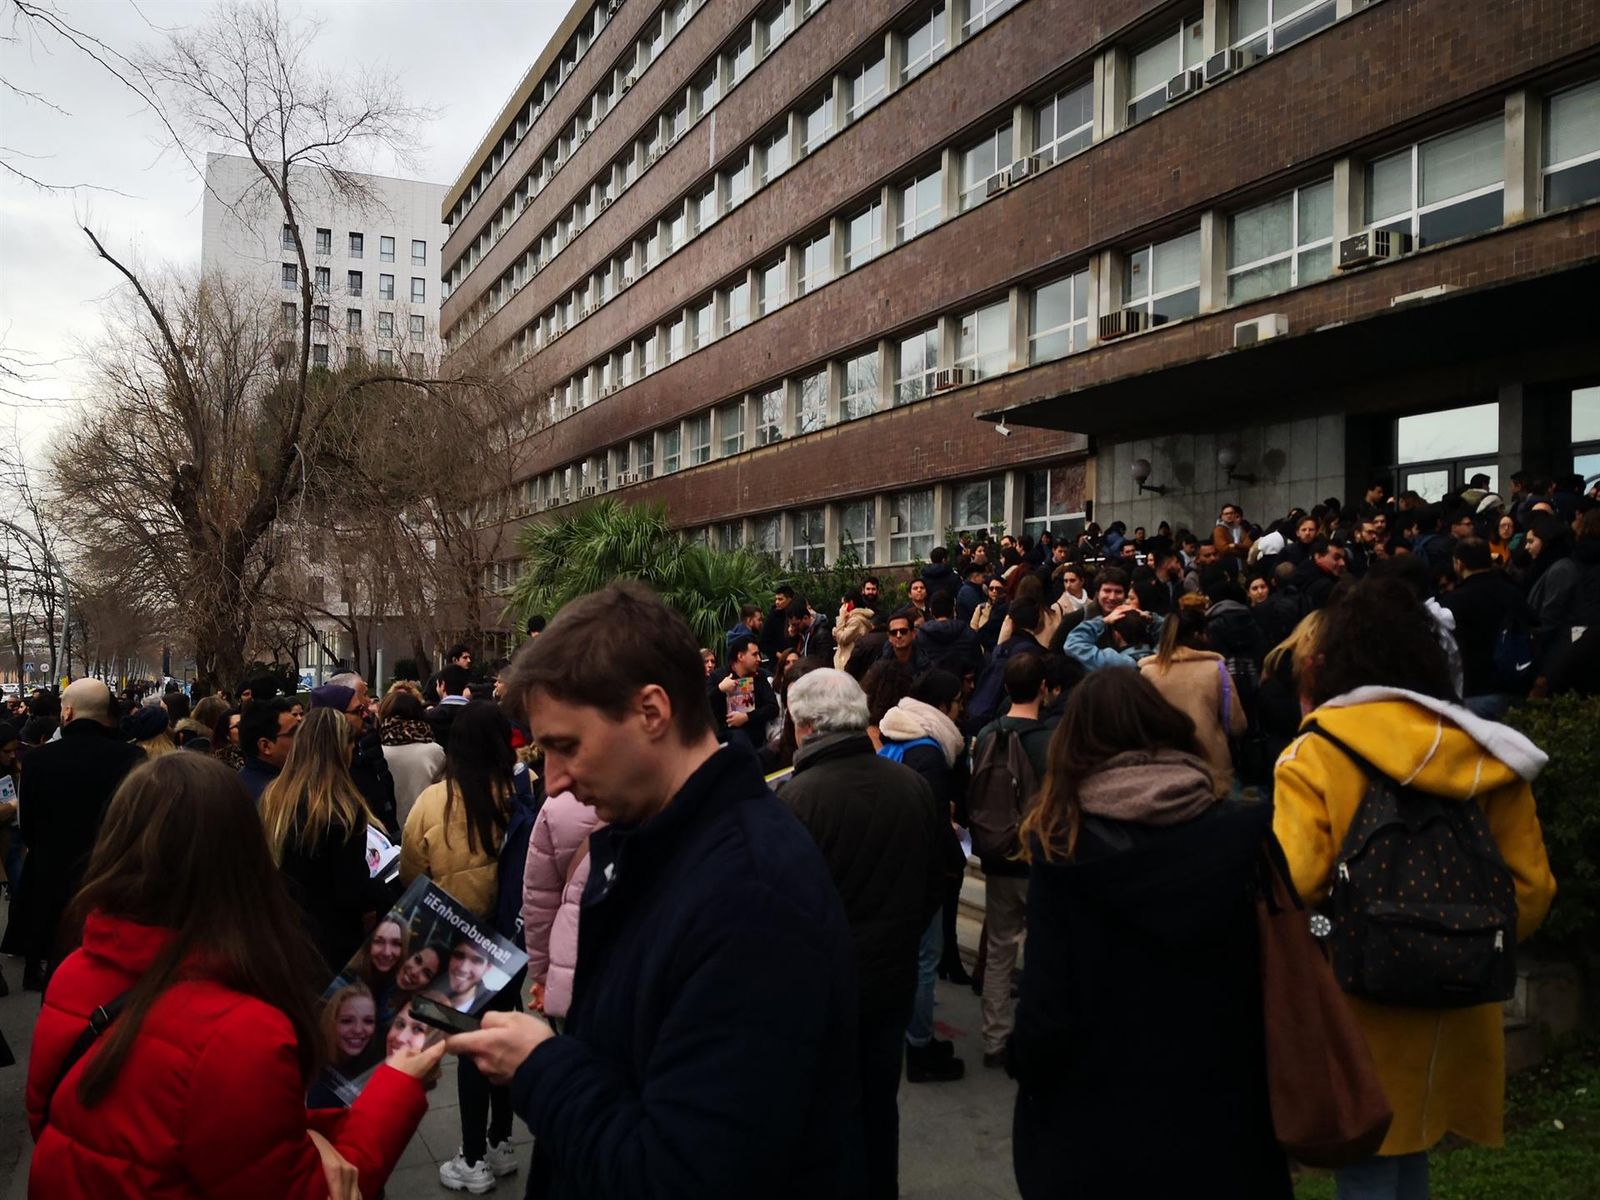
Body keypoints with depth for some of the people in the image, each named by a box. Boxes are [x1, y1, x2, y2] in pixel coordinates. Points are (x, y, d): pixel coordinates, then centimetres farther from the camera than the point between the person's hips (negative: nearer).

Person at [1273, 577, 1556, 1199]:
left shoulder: (1315, 755, -13)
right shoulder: (1484, 752, 0)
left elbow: (1294, 885, -20)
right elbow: (1531, 885, 2)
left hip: (1361, 1010, -5)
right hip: (1456, 1015, 5)